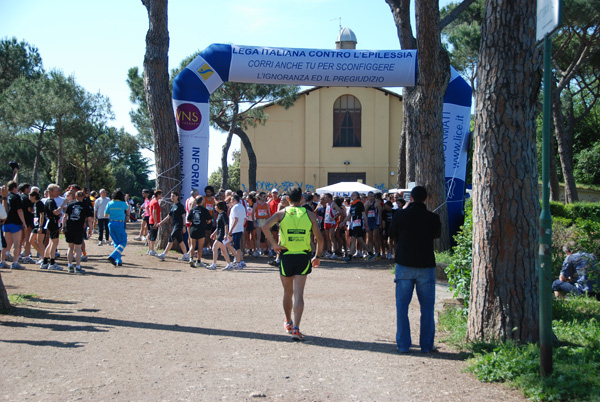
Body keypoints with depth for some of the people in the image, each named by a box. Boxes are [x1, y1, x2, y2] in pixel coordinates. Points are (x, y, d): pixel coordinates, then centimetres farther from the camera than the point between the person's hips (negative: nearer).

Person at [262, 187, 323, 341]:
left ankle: (288, 322, 36)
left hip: (286, 256, 1)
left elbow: (265, 227, -15)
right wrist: (317, 256, 13)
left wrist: (273, 244, -7)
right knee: (299, 294, -5)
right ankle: (296, 328, -17)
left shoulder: (282, 213, 1)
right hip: (303, 257, -1)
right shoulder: (309, 214, 3)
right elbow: (319, 238, 1)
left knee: (288, 292, 18)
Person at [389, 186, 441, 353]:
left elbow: (392, 233, 10)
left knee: (402, 305, 9)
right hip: (426, 265, 0)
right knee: (427, 307, 10)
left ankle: (403, 344, 9)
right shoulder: (433, 218, -6)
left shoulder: (401, 215, -5)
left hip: (404, 264, 0)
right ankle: (427, 345, 12)